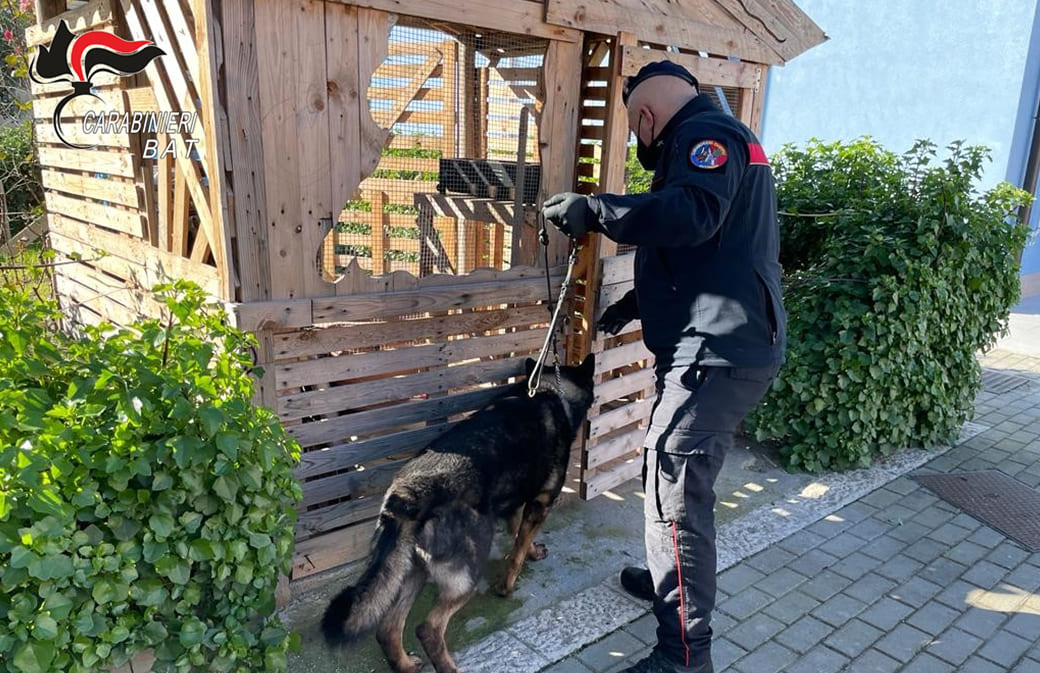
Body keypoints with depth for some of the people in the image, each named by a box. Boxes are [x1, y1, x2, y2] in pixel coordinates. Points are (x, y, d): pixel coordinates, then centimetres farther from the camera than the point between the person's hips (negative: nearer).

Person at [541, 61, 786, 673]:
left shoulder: (706, 133, -8)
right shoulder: (721, 140, 26)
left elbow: (692, 214, -30)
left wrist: (595, 210, -25)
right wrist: (638, 302, 31)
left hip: (718, 353, -11)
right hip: (730, 347, 11)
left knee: (676, 489, -8)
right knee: (679, 478, 20)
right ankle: (672, 579, 38)